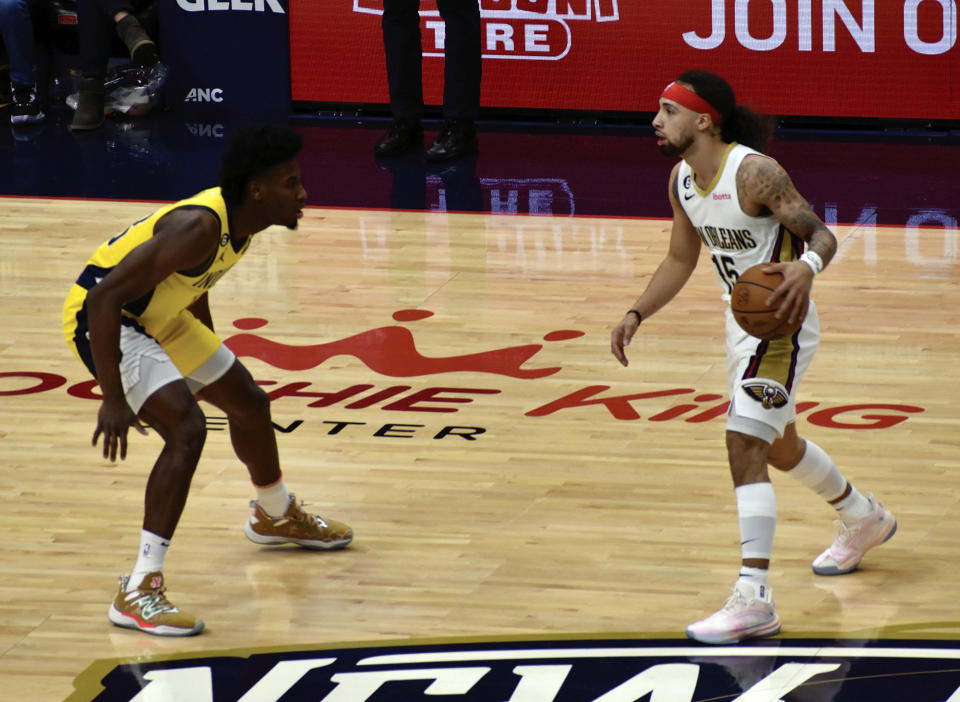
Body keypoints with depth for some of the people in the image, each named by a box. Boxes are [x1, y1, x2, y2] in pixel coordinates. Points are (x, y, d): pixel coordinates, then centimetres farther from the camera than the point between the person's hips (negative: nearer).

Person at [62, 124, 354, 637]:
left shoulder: (240, 226, -3)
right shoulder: (199, 228, -32)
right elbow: (106, 296, -35)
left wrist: (210, 360, 30)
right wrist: (113, 400, -35)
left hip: (156, 318, 10)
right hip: (100, 320, -10)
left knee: (248, 403, 22)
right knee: (186, 428, -26)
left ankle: (276, 517, 52)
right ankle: (138, 593, -25)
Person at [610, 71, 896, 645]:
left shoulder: (754, 173, -23)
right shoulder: (682, 179, 2)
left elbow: (823, 235, -24)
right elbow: (681, 260, 16)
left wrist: (806, 266, -46)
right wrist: (637, 315, 6)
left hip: (781, 325, -9)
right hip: (742, 323, 10)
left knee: (745, 446, -20)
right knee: (778, 447, 25)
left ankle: (754, 599, -22)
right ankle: (864, 519, 52)